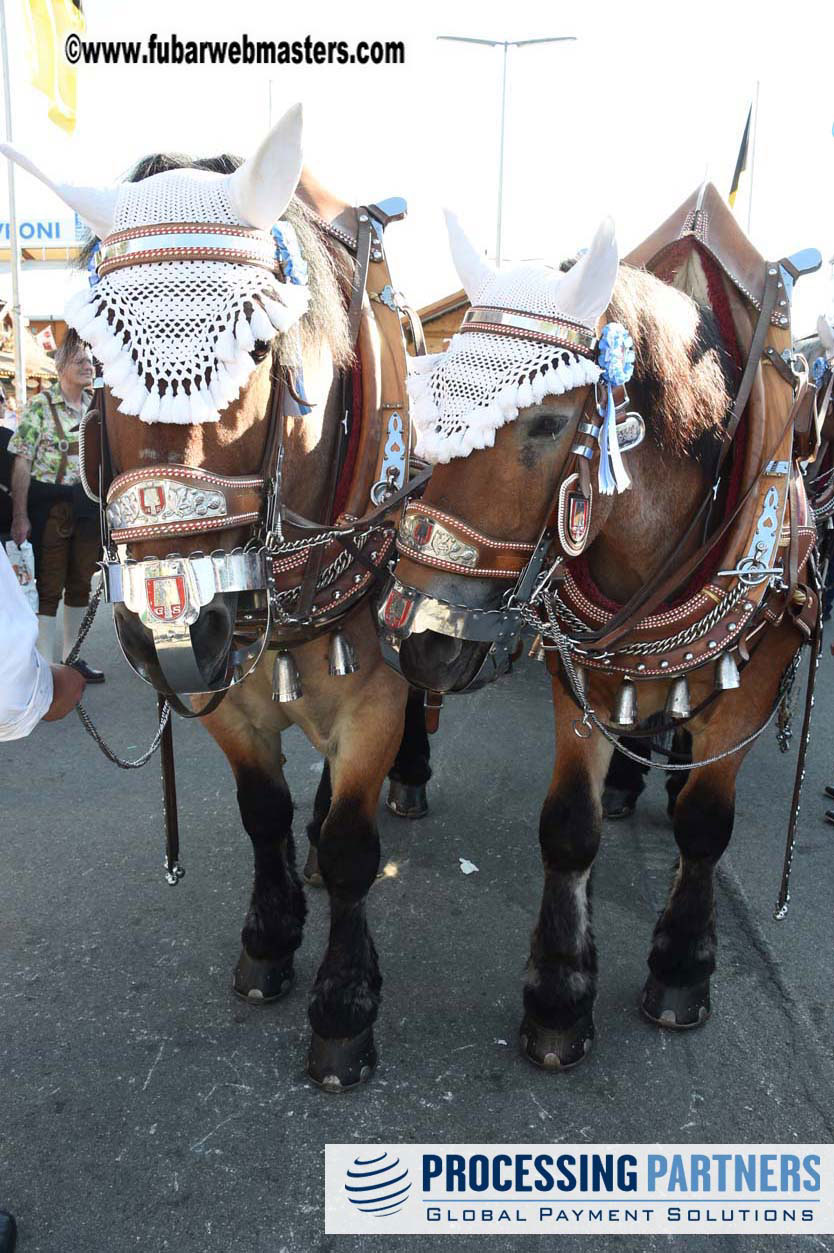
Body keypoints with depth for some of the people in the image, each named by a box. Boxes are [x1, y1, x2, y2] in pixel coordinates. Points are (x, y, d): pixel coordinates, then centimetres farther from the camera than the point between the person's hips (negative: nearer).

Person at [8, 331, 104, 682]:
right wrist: (20, 516, -15)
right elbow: (22, 463, -10)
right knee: (49, 586, 1)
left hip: (89, 505, 5)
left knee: (81, 584, 13)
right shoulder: (39, 406, -7)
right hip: (49, 505, -5)